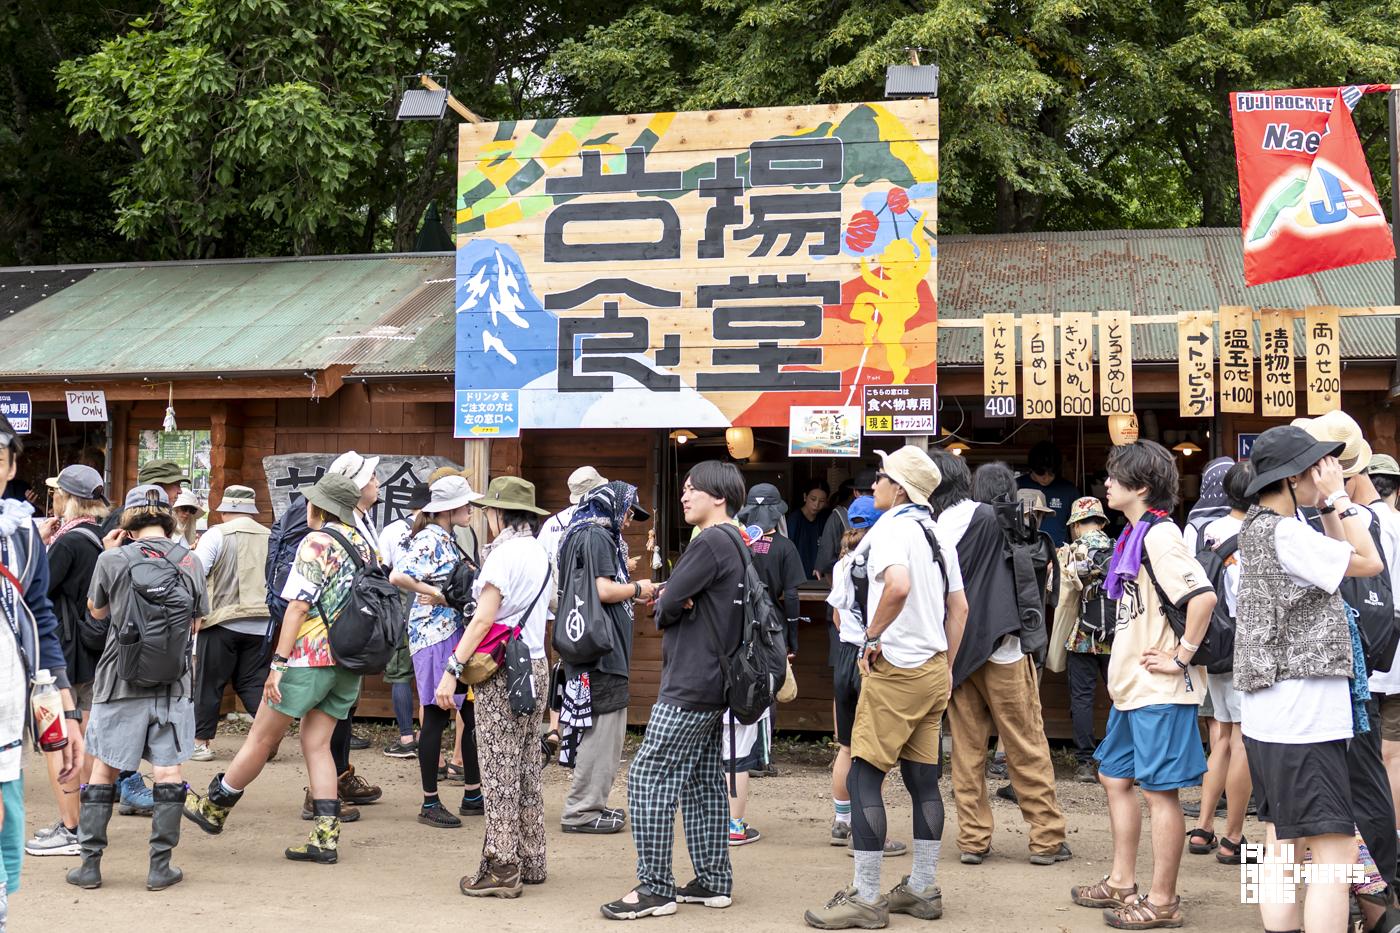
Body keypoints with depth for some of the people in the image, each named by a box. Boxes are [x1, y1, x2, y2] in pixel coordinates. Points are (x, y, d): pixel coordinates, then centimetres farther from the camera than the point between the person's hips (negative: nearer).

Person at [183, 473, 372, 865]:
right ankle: (326, 837, 2)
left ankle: (214, 808, 19)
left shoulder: (316, 542, -9)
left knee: (262, 737, 5)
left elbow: (298, 606, -14)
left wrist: (279, 661, -15)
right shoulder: (363, 546, 13)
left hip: (310, 656, -7)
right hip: (348, 663, 7)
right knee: (317, 744, 9)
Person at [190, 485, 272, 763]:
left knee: (209, 684, 7)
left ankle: (201, 741, 12)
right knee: (253, 683, 11)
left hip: (223, 621, -3)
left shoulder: (217, 535, -6)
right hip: (262, 623, 3)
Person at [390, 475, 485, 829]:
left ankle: (473, 795, 21)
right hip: (434, 636, -9)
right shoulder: (429, 540, -14)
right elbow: (397, 576, -26)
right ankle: (429, 804, 7)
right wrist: (438, 595, -20)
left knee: (472, 711, 12)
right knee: (437, 717, -2)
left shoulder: (447, 541, 14)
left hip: (456, 633, 9)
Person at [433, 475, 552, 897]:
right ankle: (531, 861, 19)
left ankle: (502, 867, -2)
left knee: (500, 771, -4)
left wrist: (452, 669, -17)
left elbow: (483, 618, -18)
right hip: (536, 665, 8)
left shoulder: (504, 553, -13)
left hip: (502, 672, -8)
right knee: (527, 769, 13)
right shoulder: (540, 553, 12)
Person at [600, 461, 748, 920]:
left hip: (690, 685, -10)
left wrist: (667, 609, 4)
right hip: (715, 683, 10)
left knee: (648, 779, -7)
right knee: (704, 781, 14)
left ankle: (655, 888, -5)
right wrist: (677, 606, -5)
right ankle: (713, 882, 19)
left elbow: (667, 604, -18)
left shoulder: (710, 542, -16)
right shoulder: (736, 543, 16)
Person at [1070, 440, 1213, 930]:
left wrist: (1181, 657, -21)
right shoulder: (1134, 535, 13)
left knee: (1159, 789, -2)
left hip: (1160, 689, -10)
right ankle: (1121, 883, 29)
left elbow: (1203, 596, -28)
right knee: (1116, 777, 17)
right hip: (1132, 686, 10)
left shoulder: (1159, 535, -16)